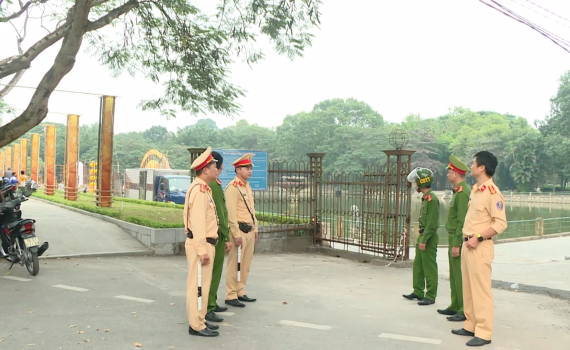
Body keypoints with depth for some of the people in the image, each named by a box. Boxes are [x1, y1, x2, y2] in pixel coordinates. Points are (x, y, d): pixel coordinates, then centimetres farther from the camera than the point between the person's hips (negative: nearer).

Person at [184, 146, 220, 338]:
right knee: (198, 285, -3)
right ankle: (196, 325, 5)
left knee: (202, 284, 16)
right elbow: (197, 222, -23)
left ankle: (200, 321, 26)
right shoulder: (199, 190, -18)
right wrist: (202, 250, -24)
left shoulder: (203, 188, 15)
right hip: (201, 245, -10)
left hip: (205, 243, 10)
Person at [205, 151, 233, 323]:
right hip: (216, 234, -10)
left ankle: (211, 302, 28)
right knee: (214, 271, -4)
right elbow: (219, 213, -20)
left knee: (213, 271, 18)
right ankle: (207, 309, 1)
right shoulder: (214, 185, -18)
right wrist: (227, 237, -16)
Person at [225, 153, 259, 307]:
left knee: (246, 264, 15)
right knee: (234, 265, -2)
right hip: (239, 231, -9)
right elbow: (231, 214, -19)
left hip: (250, 231, 9)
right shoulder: (232, 188, -13)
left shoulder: (248, 187, 15)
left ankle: (240, 292, 26)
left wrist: (255, 229, 17)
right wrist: (236, 235, -21)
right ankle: (231, 296, 7)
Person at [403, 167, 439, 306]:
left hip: (429, 238, -10)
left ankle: (430, 296, 6)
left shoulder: (432, 199, -17)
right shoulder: (425, 198, 14)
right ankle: (418, 292, 26)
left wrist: (424, 240, -21)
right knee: (418, 266, 16)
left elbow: (432, 223, -21)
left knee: (429, 268, -2)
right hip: (422, 237, 10)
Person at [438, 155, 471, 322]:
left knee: (461, 276, -5)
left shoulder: (463, 192, -17)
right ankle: (455, 306, 25)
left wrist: (457, 245, -22)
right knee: (454, 275, 16)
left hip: (459, 240, -10)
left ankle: (465, 311, 1)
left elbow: (463, 222, -22)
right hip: (454, 238, 10)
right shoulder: (458, 191, 15)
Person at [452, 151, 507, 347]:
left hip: (480, 247, -9)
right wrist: (466, 238, 13)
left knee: (481, 290, -4)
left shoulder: (492, 192, -14)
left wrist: (478, 238, -20)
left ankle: (484, 333, 3)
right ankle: (470, 326, 25)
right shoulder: (475, 190, 13)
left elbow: (501, 223, -17)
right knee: (468, 288, 15)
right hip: (467, 245, 9)